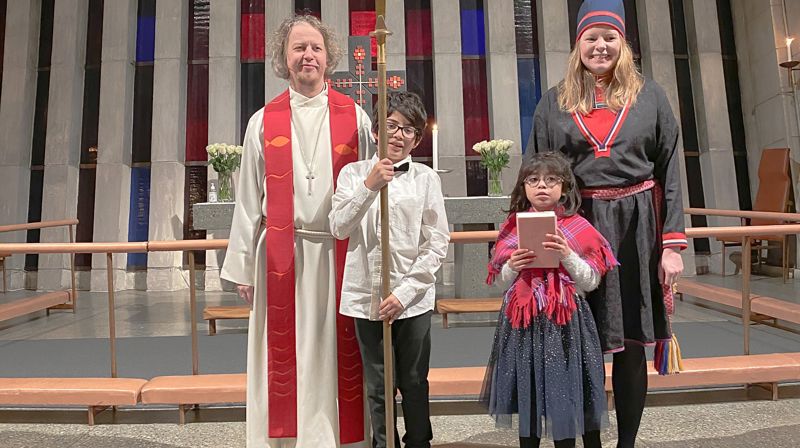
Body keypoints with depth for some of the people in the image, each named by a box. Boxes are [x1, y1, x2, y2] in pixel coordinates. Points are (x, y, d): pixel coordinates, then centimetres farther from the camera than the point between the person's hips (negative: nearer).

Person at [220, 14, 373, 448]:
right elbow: (248, 199, 6)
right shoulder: (263, 121, 8)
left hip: (340, 253, 0)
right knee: (285, 355, 8)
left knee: (337, 354, 7)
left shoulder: (354, 117, 6)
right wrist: (243, 267, 3)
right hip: (280, 255, 1)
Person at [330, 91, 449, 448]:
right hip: (367, 296, 1)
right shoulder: (353, 173, 3)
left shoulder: (426, 178, -2)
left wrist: (404, 292, -11)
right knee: (378, 386, 13)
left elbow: (437, 243, -4)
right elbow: (338, 228, -9)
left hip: (413, 298, 0)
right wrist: (369, 186, -21)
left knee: (414, 382, 14)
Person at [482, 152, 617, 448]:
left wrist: (567, 255, -17)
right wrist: (513, 266, -12)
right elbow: (505, 280, 9)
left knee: (562, 388, 6)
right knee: (526, 391, 11)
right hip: (523, 320, 2)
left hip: (564, 321, -2)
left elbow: (590, 283, -3)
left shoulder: (579, 228, -1)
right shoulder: (514, 228, 4)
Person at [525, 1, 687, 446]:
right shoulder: (554, 103, 7)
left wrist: (672, 243, -3)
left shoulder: (650, 96, 8)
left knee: (632, 347, 9)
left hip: (637, 229, 1)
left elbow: (670, 173, 4)